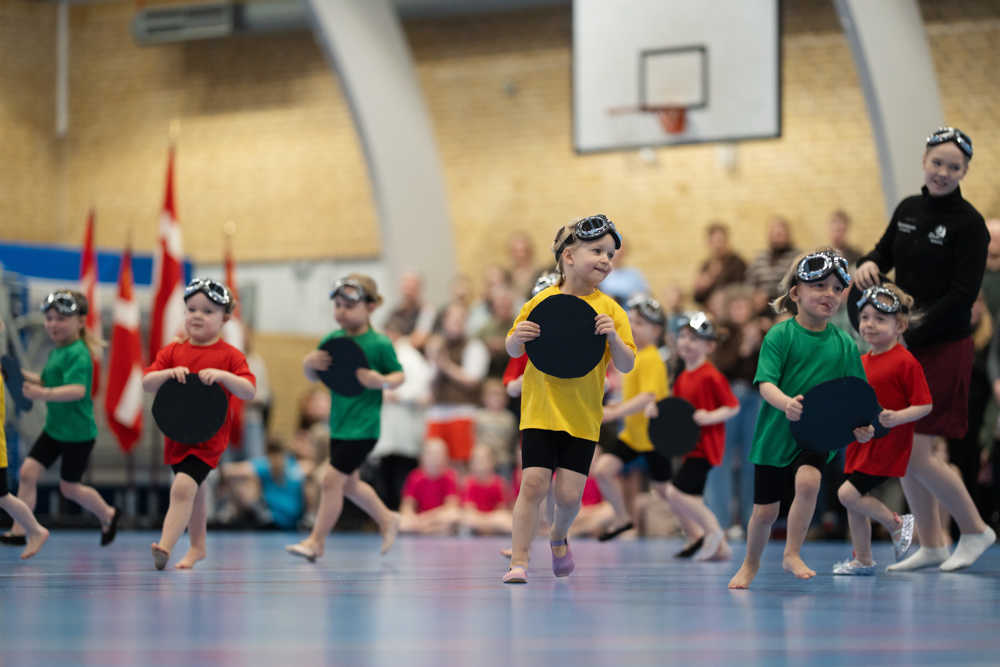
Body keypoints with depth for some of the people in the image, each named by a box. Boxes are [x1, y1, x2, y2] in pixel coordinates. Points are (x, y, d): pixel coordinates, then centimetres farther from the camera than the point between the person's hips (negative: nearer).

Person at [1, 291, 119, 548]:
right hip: (54, 428, 8)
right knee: (28, 471, -2)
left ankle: (108, 515, 31)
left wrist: (45, 394, -46)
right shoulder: (56, 352, 7)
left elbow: (77, 390, -34)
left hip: (78, 432, -8)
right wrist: (24, 376, 4)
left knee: (69, 487, 5)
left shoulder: (78, 354, -20)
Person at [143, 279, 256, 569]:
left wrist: (222, 375, -26)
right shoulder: (173, 352, 7)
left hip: (209, 436, -5)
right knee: (195, 492, 20)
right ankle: (197, 547, 38)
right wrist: (168, 373, -20)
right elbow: (146, 382, 0)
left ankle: (165, 547, -29)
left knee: (183, 486, -22)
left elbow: (249, 391, -11)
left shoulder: (229, 356, -4)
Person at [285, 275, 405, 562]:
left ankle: (317, 541, 0)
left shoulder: (379, 344, -11)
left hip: (362, 426, -7)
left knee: (333, 478, -10)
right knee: (350, 484, 18)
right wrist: (308, 363, -10)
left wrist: (381, 381, -23)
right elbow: (313, 376, 13)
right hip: (339, 425, 7)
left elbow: (399, 375, -3)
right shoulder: (332, 340, 5)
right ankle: (387, 519, 41)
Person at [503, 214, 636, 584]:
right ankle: (518, 561, -3)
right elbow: (513, 351, 10)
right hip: (540, 410, -1)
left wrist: (613, 337, -20)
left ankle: (558, 535, 31)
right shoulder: (541, 302, -1)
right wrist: (518, 337, -12)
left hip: (583, 416, 1)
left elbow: (627, 366, -2)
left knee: (569, 493, -1)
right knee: (533, 483, -11)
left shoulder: (609, 310, 0)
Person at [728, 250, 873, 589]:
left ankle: (792, 554, -11)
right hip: (775, 433, -1)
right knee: (765, 510, 9)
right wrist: (786, 403, -39)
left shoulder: (844, 344, 0)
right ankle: (751, 563, 36)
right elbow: (765, 383, -17)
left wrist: (861, 427, -16)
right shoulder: (780, 335, -9)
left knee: (808, 481, -28)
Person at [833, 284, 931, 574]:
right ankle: (863, 559, 22)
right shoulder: (862, 362, 11)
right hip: (860, 442, 8)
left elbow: (925, 405, -14)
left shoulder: (905, 362, -13)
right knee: (855, 503, 9)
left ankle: (897, 524, 5)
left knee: (848, 494, -14)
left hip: (887, 444, -8)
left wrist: (897, 417, -29)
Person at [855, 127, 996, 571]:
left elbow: (962, 296, -16)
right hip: (902, 345, 7)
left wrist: (913, 336, -20)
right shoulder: (907, 210, 8)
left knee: (916, 455, -9)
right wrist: (869, 263, -3)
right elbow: (886, 252, 22)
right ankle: (931, 546, 21)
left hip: (943, 349, -7)